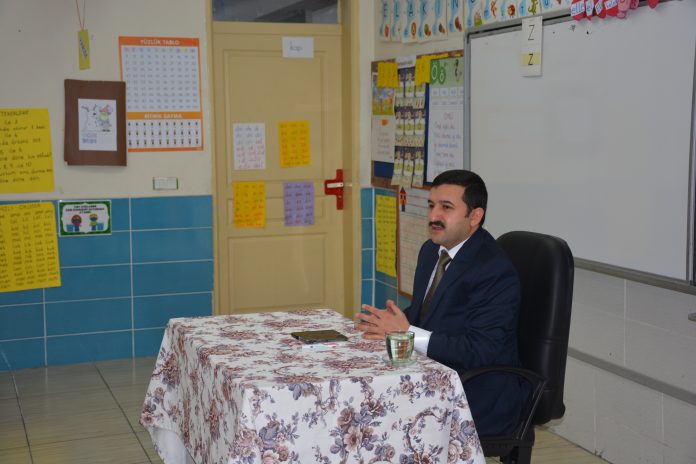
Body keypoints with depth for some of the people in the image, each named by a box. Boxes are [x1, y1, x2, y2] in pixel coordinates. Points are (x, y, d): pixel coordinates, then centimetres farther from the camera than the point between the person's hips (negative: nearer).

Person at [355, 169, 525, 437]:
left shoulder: (496, 271, -18)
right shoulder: (431, 250, 9)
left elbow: (482, 350, -24)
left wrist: (407, 333, -27)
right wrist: (389, 323, -6)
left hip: (479, 393, -8)